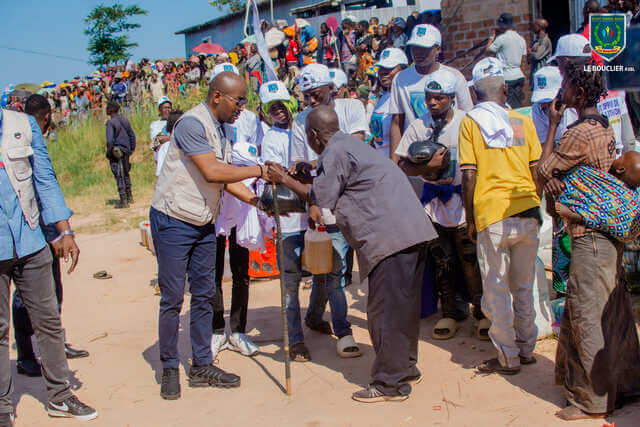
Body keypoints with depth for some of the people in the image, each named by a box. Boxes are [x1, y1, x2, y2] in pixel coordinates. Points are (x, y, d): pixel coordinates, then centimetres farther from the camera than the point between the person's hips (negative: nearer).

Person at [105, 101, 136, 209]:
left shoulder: (110, 122, -12)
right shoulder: (125, 120, 9)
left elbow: (110, 140, -19)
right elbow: (132, 135, 14)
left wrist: (108, 153, -10)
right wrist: (132, 149, 19)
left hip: (116, 152, -7)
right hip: (126, 151, 7)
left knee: (119, 176, -3)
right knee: (125, 174, 20)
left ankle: (123, 201, -3)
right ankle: (129, 197, 27)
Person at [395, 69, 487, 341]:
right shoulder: (418, 127, 3)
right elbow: (404, 165, 3)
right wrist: (429, 167, -14)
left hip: (463, 201, -2)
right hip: (434, 203, 2)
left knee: (472, 261, -2)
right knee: (442, 262, 8)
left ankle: (483, 311, 14)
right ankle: (450, 312, 22)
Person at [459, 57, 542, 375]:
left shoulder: (471, 122, -1)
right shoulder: (523, 121, 8)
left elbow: (469, 176, -6)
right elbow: (538, 170, 9)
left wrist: (470, 221, 2)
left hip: (493, 216, -4)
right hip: (528, 214, 4)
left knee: (497, 289, 5)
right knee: (524, 287, 16)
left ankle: (508, 358, 10)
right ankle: (526, 349, 26)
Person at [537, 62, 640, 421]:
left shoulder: (580, 133, -18)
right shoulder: (605, 126, 12)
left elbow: (544, 169, -6)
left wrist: (553, 126, 0)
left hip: (591, 236, -10)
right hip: (610, 231, 10)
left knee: (587, 316, -2)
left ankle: (593, 400, 6)